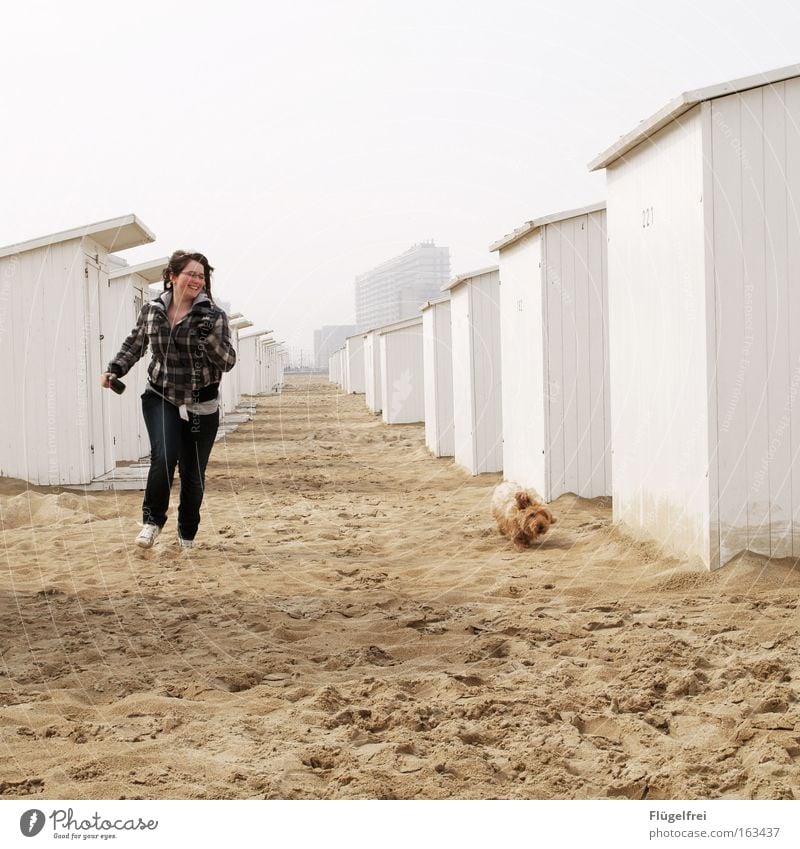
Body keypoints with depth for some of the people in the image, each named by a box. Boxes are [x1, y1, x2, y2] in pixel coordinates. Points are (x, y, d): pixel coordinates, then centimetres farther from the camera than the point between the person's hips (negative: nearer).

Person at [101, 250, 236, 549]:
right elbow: (134, 344, 18)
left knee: (193, 473, 6)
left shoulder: (213, 315, -7)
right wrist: (115, 369, 4)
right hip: (161, 399, 1)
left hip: (201, 405, 0)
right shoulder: (151, 310, 0)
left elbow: (228, 362, -11)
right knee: (164, 455, -23)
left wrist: (208, 336, -27)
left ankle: (187, 535, 28)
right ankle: (152, 519, 0)